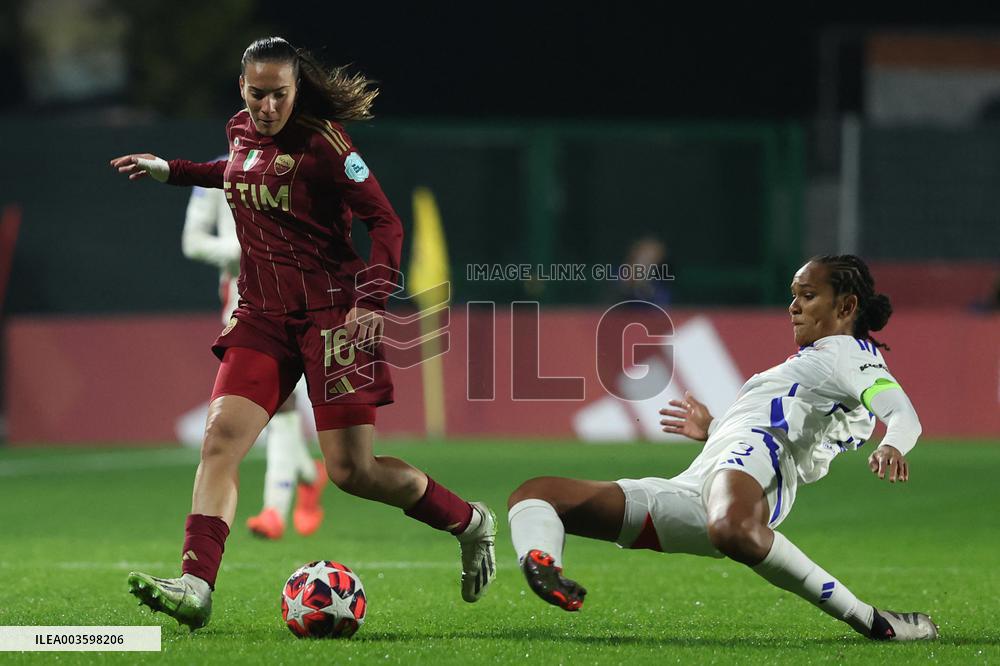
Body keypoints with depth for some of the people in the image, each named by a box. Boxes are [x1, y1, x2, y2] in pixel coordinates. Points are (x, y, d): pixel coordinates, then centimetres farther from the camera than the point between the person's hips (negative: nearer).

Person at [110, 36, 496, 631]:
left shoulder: (322, 143, -13)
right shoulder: (242, 132, 7)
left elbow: (385, 221, -11)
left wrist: (373, 298, -24)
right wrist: (168, 170, 31)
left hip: (330, 311, -6)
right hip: (262, 315, 6)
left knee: (351, 470, -6)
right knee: (221, 436, -15)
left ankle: (471, 523, 19)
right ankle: (195, 588, -23)